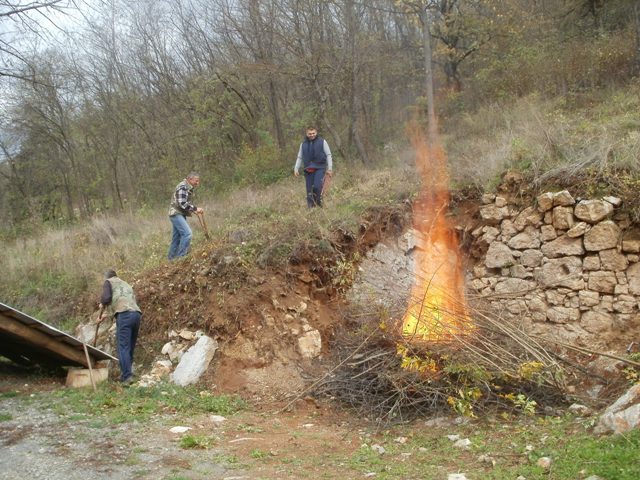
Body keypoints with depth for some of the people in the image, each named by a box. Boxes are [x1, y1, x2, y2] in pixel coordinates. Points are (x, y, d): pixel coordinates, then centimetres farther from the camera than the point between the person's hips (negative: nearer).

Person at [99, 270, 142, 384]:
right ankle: (128, 373, 12)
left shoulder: (108, 282, 16)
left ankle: (126, 377, -16)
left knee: (123, 347, -8)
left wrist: (102, 305, 22)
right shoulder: (126, 284, 36)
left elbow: (106, 298, -1)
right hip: (137, 314, 6)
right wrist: (107, 314, 47)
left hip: (124, 315, -6)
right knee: (130, 347, 12)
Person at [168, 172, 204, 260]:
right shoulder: (182, 187, -16)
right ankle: (181, 256, -17)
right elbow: (182, 203, -25)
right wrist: (195, 208, -22)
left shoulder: (189, 187, 15)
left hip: (180, 214, 10)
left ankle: (171, 258, 20)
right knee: (187, 233, -20)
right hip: (176, 214, -10)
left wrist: (194, 210, 10)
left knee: (177, 238, 13)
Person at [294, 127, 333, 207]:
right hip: (308, 170, 4)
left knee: (317, 187, -22)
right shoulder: (303, 144, 14)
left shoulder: (322, 142, 4)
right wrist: (296, 169, 8)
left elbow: (328, 155, 4)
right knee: (309, 191, 1)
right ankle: (310, 207, 7)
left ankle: (318, 202, -4)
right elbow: (299, 158, 18)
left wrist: (330, 168, -4)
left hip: (319, 168, -3)